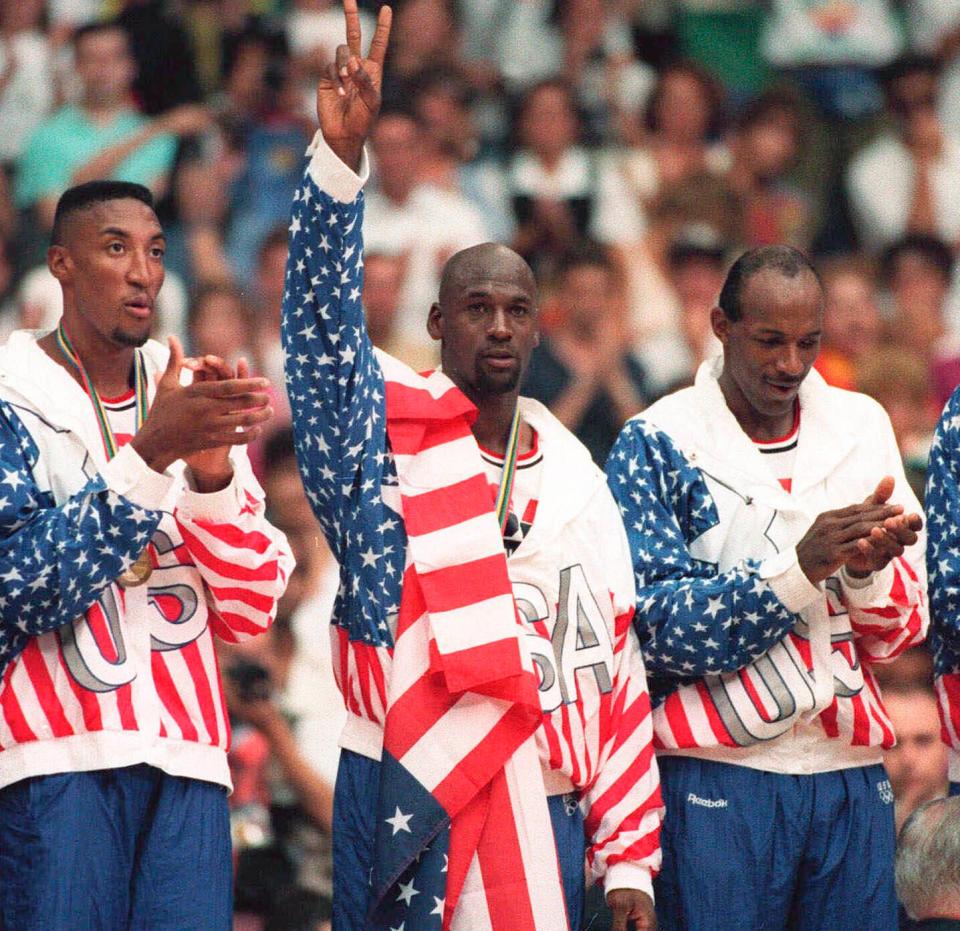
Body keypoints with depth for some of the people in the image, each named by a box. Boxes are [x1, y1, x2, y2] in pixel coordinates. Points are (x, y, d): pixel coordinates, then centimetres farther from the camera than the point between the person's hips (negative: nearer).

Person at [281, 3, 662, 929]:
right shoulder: (382, 427, 3)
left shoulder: (576, 476, 14)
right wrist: (340, 153, -30)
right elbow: (322, 313, -15)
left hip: (539, 809, 4)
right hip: (401, 798, -4)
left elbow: (617, 670, 14)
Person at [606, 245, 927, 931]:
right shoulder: (660, 443, -1)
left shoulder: (861, 428, 10)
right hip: (719, 772, -4)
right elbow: (662, 628, -11)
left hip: (852, 773, 4)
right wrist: (802, 565, -21)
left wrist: (867, 569, -14)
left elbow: (900, 631, 8)